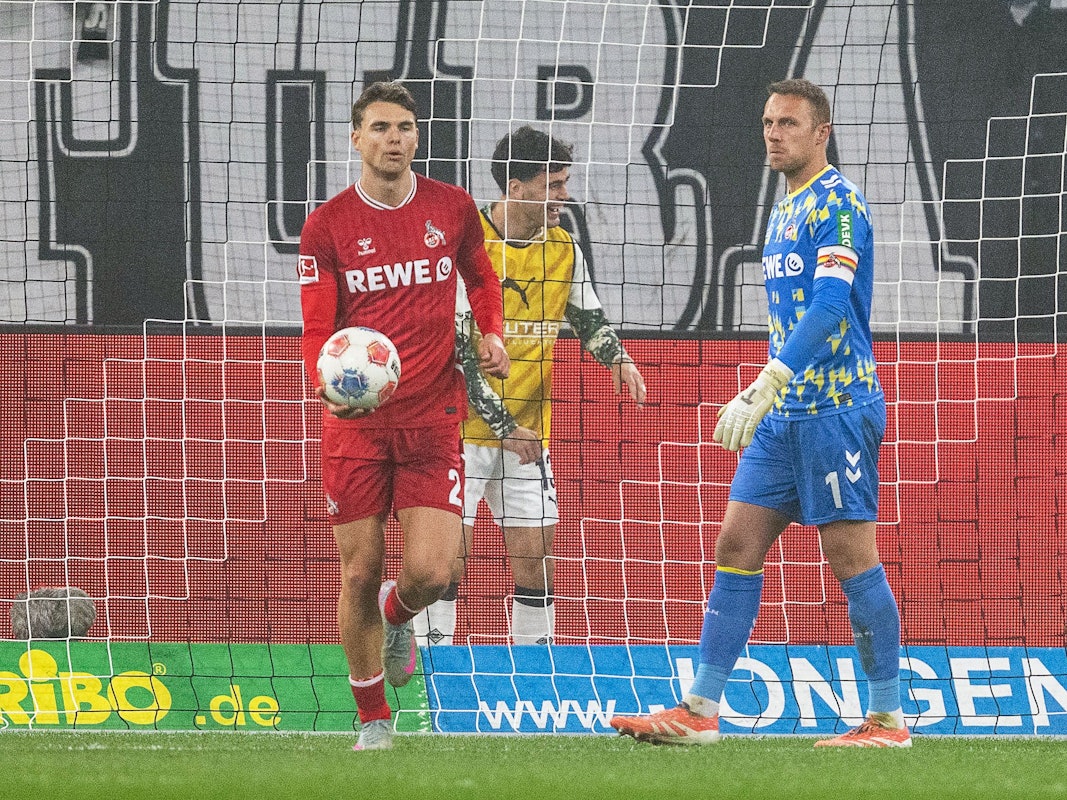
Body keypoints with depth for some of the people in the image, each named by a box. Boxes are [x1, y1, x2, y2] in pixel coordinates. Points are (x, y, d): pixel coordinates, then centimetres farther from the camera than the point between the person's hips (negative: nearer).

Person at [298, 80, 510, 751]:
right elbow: (318, 330, -3)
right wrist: (329, 384, -23)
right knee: (360, 575, 2)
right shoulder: (327, 226, -3)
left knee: (431, 572, -12)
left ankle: (397, 616, 26)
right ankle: (373, 719, 18)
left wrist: (492, 334, 3)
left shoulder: (453, 208, 3)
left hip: (433, 418, 1)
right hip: (356, 423, -1)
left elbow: (481, 277, 22)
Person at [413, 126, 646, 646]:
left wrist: (617, 356, -4)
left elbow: (588, 319, 19)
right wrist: (502, 424, -18)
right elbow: (451, 350, -16)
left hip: (527, 435, 5)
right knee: (448, 558, -8)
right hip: (461, 429, -5)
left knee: (536, 560, 3)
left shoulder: (562, 248, 4)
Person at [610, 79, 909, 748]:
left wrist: (764, 389, -30)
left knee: (852, 558, -6)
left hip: (837, 408, -9)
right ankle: (700, 711, 4)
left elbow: (831, 305, -23)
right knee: (737, 544, 4)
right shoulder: (786, 212, 18)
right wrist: (764, 401, 23)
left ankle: (888, 718, 0)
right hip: (785, 415, 9)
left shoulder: (838, 203, -11)